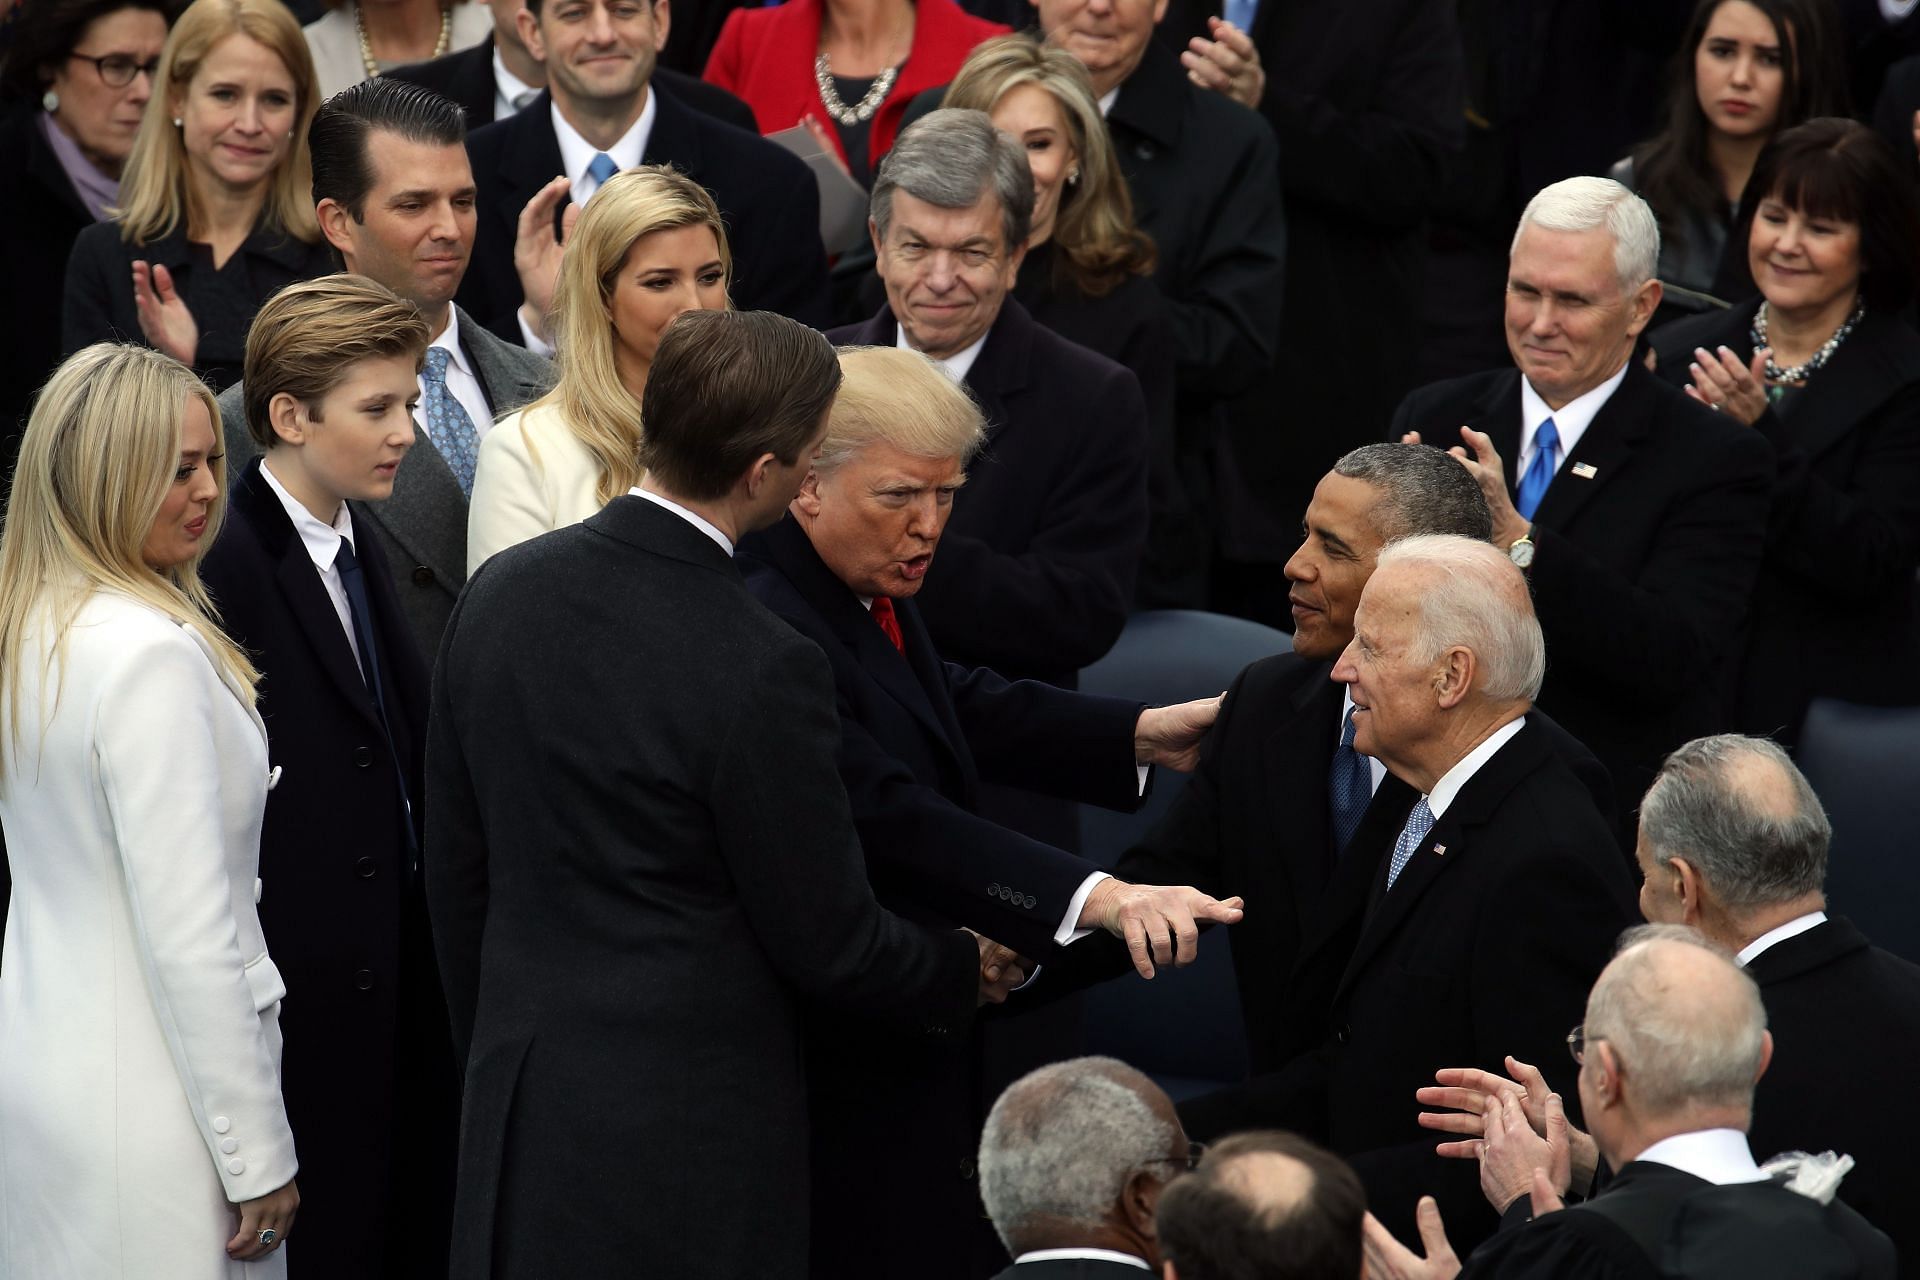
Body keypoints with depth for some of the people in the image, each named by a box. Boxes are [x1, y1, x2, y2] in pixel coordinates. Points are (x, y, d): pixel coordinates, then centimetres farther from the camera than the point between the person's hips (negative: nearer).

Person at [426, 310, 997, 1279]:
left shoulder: (499, 592, -1)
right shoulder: (760, 672, -22)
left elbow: (456, 871, 9)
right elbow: (827, 942, -11)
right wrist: (966, 973, 9)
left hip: (516, 1101, 7)